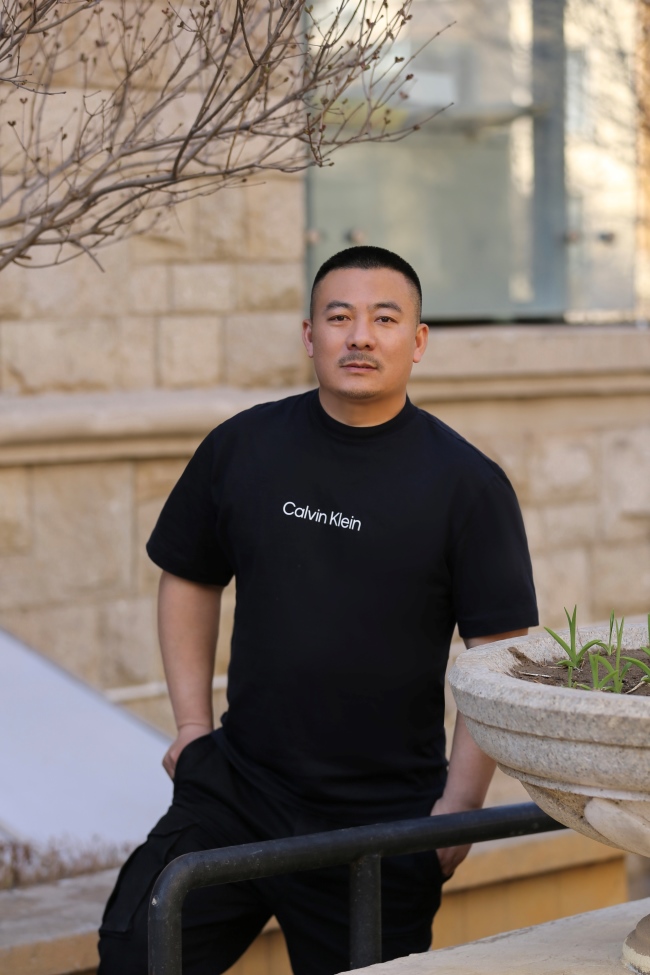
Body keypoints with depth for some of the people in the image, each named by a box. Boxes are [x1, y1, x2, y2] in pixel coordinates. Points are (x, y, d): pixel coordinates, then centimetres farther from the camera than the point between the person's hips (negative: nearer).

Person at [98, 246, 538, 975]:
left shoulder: (466, 483, -5)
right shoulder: (241, 447, 4)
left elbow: (499, 657, -5)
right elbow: (189, 579, 17)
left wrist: (460, 805, -9)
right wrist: (192, 721, 8)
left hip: (383, 826, -2)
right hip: (236, 789, 3)